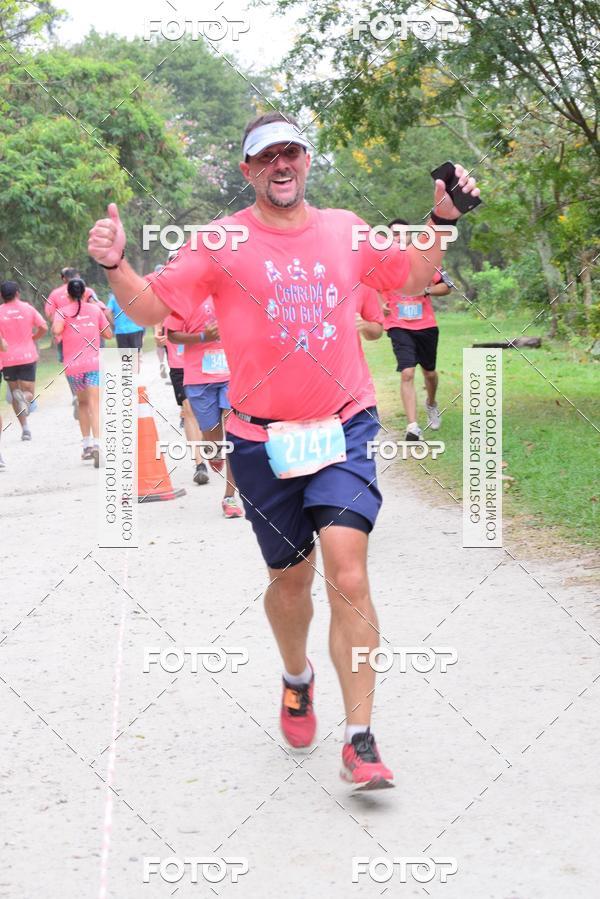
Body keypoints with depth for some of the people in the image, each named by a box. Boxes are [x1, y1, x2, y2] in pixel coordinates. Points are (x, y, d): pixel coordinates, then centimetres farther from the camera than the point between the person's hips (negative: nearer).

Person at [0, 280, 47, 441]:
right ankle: (24, 397, -34)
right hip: (28, 356, 0)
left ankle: (25, 427, 5)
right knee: (29, 392, 4)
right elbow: (43, 328, -3)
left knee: (15, 393, 14)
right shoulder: (28, 308, 0)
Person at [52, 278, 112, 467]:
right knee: (95, 405, -9)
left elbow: (56, 331, -19)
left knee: (83, 403, 19)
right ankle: (96, 443, -27)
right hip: (94, 362, -1)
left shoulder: (63, 312, 0)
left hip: (73, 365, 1)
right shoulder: (95, 309, 6)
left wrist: (57, 336, 3)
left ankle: (86, 443, 15)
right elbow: (108, 334, 10)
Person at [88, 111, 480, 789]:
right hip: (262, 438, 0)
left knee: (348, 575, -16)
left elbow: (413, 275, 22)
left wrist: (443, 220, 7)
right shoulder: (220, 243, -2)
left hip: (343, 428, 0)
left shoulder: (346, 231, 6)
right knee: (291, 578, 14)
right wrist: (114, 265, -23)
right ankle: (297, 680, 46)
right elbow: (150, 307, -5)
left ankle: (360, 741, -12)